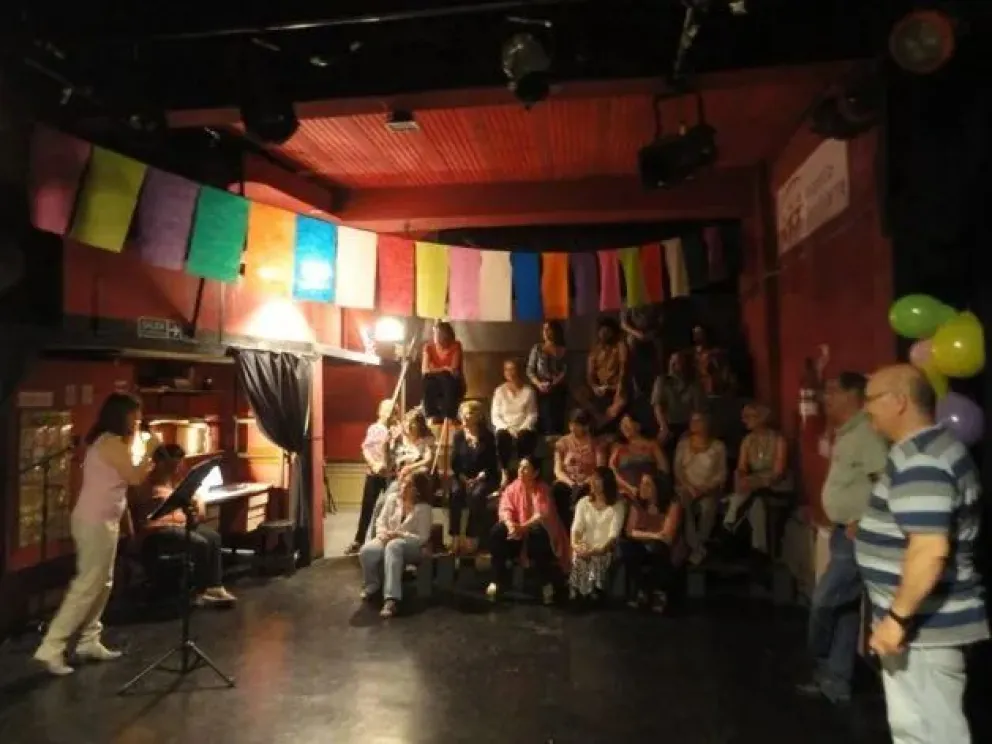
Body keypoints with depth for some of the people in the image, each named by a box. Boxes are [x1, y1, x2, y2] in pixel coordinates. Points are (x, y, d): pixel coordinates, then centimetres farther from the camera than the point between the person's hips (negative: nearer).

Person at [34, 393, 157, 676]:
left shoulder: (103, 441, 14)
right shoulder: (112, 442, -16)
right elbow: (135, 478, -17)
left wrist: (138, 449, 15)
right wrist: (149, 450, -6)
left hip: (100, 520, 10)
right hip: (96, 522, -10)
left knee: (102, 584, 14)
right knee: (87, 586, -6)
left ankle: (89, 643, 21)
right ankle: (51, 649, -2)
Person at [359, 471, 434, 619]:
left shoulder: (423, 508, -9)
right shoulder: (392, 498, 3)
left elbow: (423, 538, -12)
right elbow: (381, 521, 7)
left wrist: (399, 535, -22)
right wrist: (382, 533, -16)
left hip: (411, 546, -4)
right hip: (387, 540, 4)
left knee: (393, 546, -41)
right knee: (366, 551, -30)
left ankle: (392, 598, -46)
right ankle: (373, 584, 2)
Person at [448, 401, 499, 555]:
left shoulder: (487, 436, -2)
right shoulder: (458, 435, 6)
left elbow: (492, 463, -4)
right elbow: (454, 463, 4)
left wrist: (480, 477, -16)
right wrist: (463, 478, -11)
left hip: (483, 477, -2)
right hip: (462, 477, 2)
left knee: (476, 494, -34)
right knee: (455, 493, -30)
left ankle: (472, 537, -27)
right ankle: (455, 536, -27)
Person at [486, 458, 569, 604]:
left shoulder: (542, 490, -10)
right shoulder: (512, 488, -1)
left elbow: (542, 515, -21)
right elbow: (505, 509, -11)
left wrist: (523, 527, -34)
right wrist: (510, 525, -33)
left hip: (537, 528, -3)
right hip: (516, 527, 3)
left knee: (539, 534, -37)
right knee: (497, 532, -24)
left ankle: (547, 583, -19)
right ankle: (499, 580, -10)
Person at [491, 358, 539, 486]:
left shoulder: (529, 390, 6)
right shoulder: (499, 391, 8)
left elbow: (532, 414, 0)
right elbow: (495, 416, 2)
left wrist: (521, 429, -15)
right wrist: (507, 428, -14)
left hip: (524, 428, 0)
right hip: (505, 428, 0)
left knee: (524, 438, -36)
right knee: (502, 437, -35)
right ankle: (505, 474, -29)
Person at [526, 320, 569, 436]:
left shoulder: (562, 350, 9)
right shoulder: (537, 348, 9)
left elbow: (565, 371, 0)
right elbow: (530, 371, 4)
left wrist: (553, 384, -16)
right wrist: (539, 384, -13)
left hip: (558, 391, 0)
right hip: (542, 391, 0)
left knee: (557, 421, -9)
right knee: (545, 421, -11)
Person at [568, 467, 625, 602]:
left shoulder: (617, 506, 1)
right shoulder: (583, 502, 11)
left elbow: (613, 535, -8)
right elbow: (576, 527, 1)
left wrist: (598, 550, -24)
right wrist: (575, 544, -20)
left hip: (604, 551, -2)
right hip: (584, 549, 2)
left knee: (597, 565, -30)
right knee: (578, 563, -27)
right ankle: (576, 603, -11)